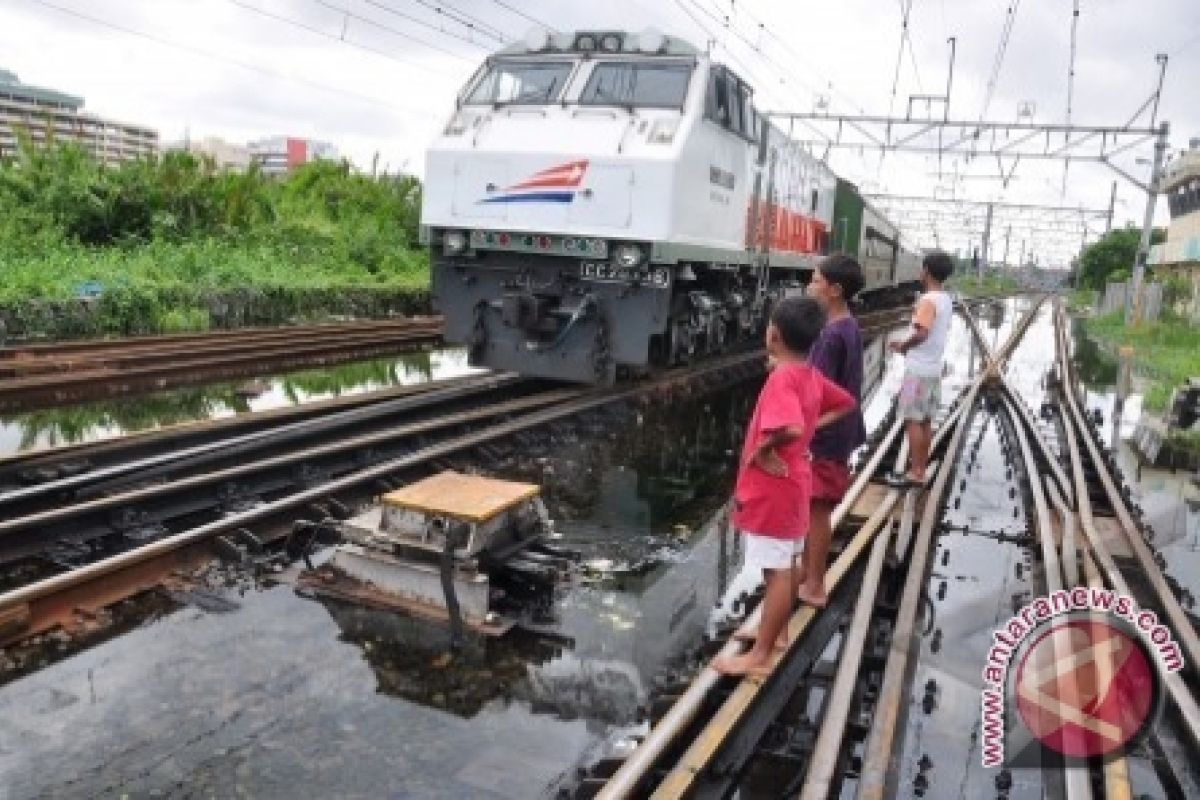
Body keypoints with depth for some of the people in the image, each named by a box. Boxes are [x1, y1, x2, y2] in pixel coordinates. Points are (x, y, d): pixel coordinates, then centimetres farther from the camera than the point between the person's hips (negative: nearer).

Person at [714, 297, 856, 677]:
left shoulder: (782, 377, -24)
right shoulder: (811, 375, 4)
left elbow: (790, 428, -40)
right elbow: (846, 403, 20)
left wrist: (762, 451, -22)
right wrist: (814, 426, 9)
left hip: (772, 489, -9)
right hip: (790, 484, 9)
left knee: (777, 571, -1)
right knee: (787, 565, 20)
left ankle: (759, 655, 10)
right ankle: (775, 632, 36)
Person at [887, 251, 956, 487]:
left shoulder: (928, 300, -17)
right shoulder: (945, 300, 11)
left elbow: (922, 333, -29)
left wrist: (902, 346, -13)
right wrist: (908, 346, 13)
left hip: (919, 370, -9)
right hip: (933, 368, 9)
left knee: (912, 420, -3)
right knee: (925, 420, 12)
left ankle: (915, 473, -1)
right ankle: (921, 469, 19)